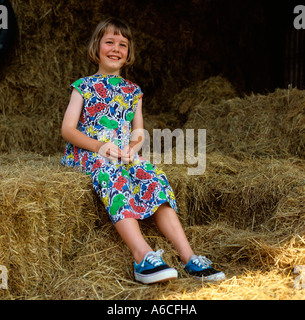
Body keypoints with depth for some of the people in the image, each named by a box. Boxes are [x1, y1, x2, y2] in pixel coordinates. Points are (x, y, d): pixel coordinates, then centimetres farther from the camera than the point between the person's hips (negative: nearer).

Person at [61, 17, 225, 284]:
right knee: (112, 174, -38)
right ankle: (143, 256, -53)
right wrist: (99, 145, -16)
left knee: (153, 177, -27)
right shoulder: (84, 86, 9)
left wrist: (131, 149, -10)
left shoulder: (132, 91, 20)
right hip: (86, 154, -4)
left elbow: (139, 134, 15)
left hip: (124, 156, 4)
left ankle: (188, 256, -35)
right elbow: (68, 128, -1)